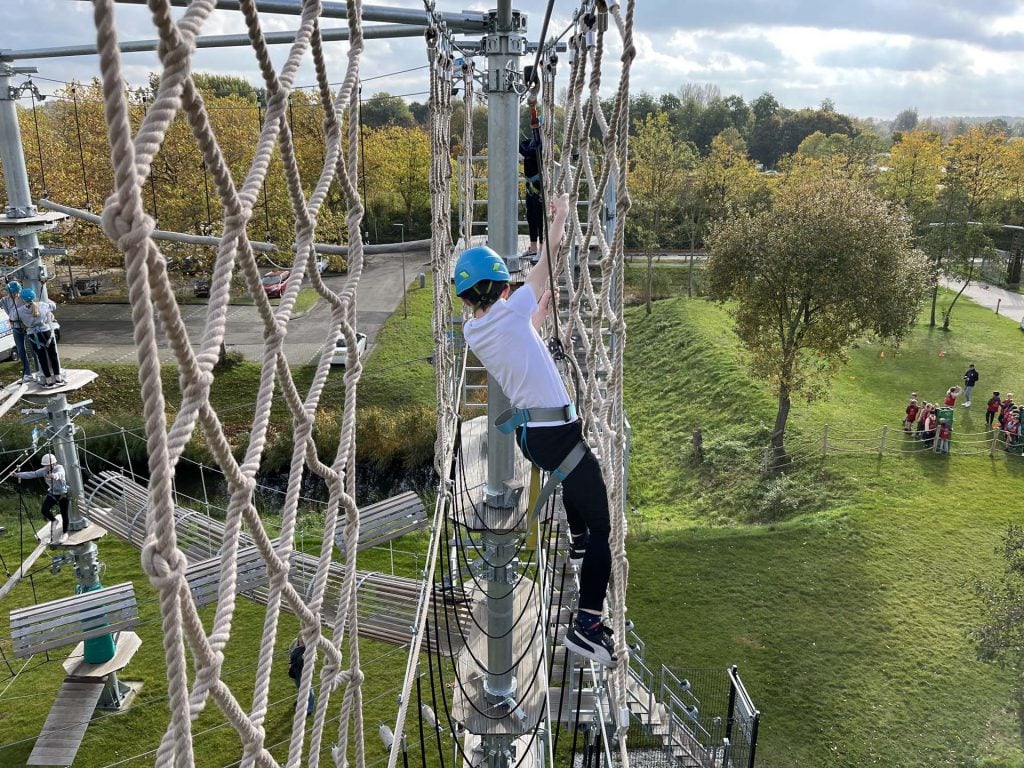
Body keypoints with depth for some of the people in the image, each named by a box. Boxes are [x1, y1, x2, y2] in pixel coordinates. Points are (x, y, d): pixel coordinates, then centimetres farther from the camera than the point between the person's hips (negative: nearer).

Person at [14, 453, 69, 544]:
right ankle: (53, 521, 19)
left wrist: (54, 475, -68)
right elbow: (32, 474, -11)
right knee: (44, 510, -14)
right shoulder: (44, 470, -5)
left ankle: (64, 533, 22)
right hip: (52, 493, 5)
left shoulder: (59, 468, -22)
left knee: (64, 514, 2)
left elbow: (60, 474, -45)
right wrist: (18, 474, -22)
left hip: (62, 494, -5)